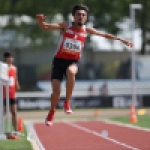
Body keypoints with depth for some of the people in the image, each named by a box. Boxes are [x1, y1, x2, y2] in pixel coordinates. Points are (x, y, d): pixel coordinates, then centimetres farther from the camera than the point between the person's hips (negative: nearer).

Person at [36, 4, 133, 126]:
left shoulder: (87, 30, -1)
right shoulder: (65, 26, -8)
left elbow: (105, 35, 11)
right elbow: (45, 27, -17)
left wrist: (121, 40, 12)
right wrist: (40, 21, -40)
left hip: (73, 62, 1)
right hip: (59, 60, 0)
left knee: (71, 72, -37)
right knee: (56, 91, -9)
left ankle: (67, 102, -19)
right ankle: (52, 111, 24)